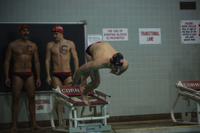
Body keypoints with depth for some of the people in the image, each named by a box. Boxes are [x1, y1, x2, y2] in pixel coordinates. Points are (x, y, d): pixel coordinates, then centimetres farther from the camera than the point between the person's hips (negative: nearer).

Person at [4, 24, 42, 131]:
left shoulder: (33, 46, 9)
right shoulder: (12, 45, 1)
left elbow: (36, 62, 11)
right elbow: (7, 61, 1)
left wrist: (38, 77, 6)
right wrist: (7, 77, -6)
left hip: (29, 75, 3)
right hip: (17, 75, -3)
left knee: (31, 99, 2)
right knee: (16, 99, -2)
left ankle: (33, 123, 9)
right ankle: (14, 125, 3)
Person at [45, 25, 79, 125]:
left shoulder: (70, 44, 3)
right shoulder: (50, 45, 6)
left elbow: (75, 59, 3)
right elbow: (47, 60, 8)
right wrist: (48, 76, 1)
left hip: (67, 74, -1)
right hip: (56, 75, 1)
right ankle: (60, 122, 7)